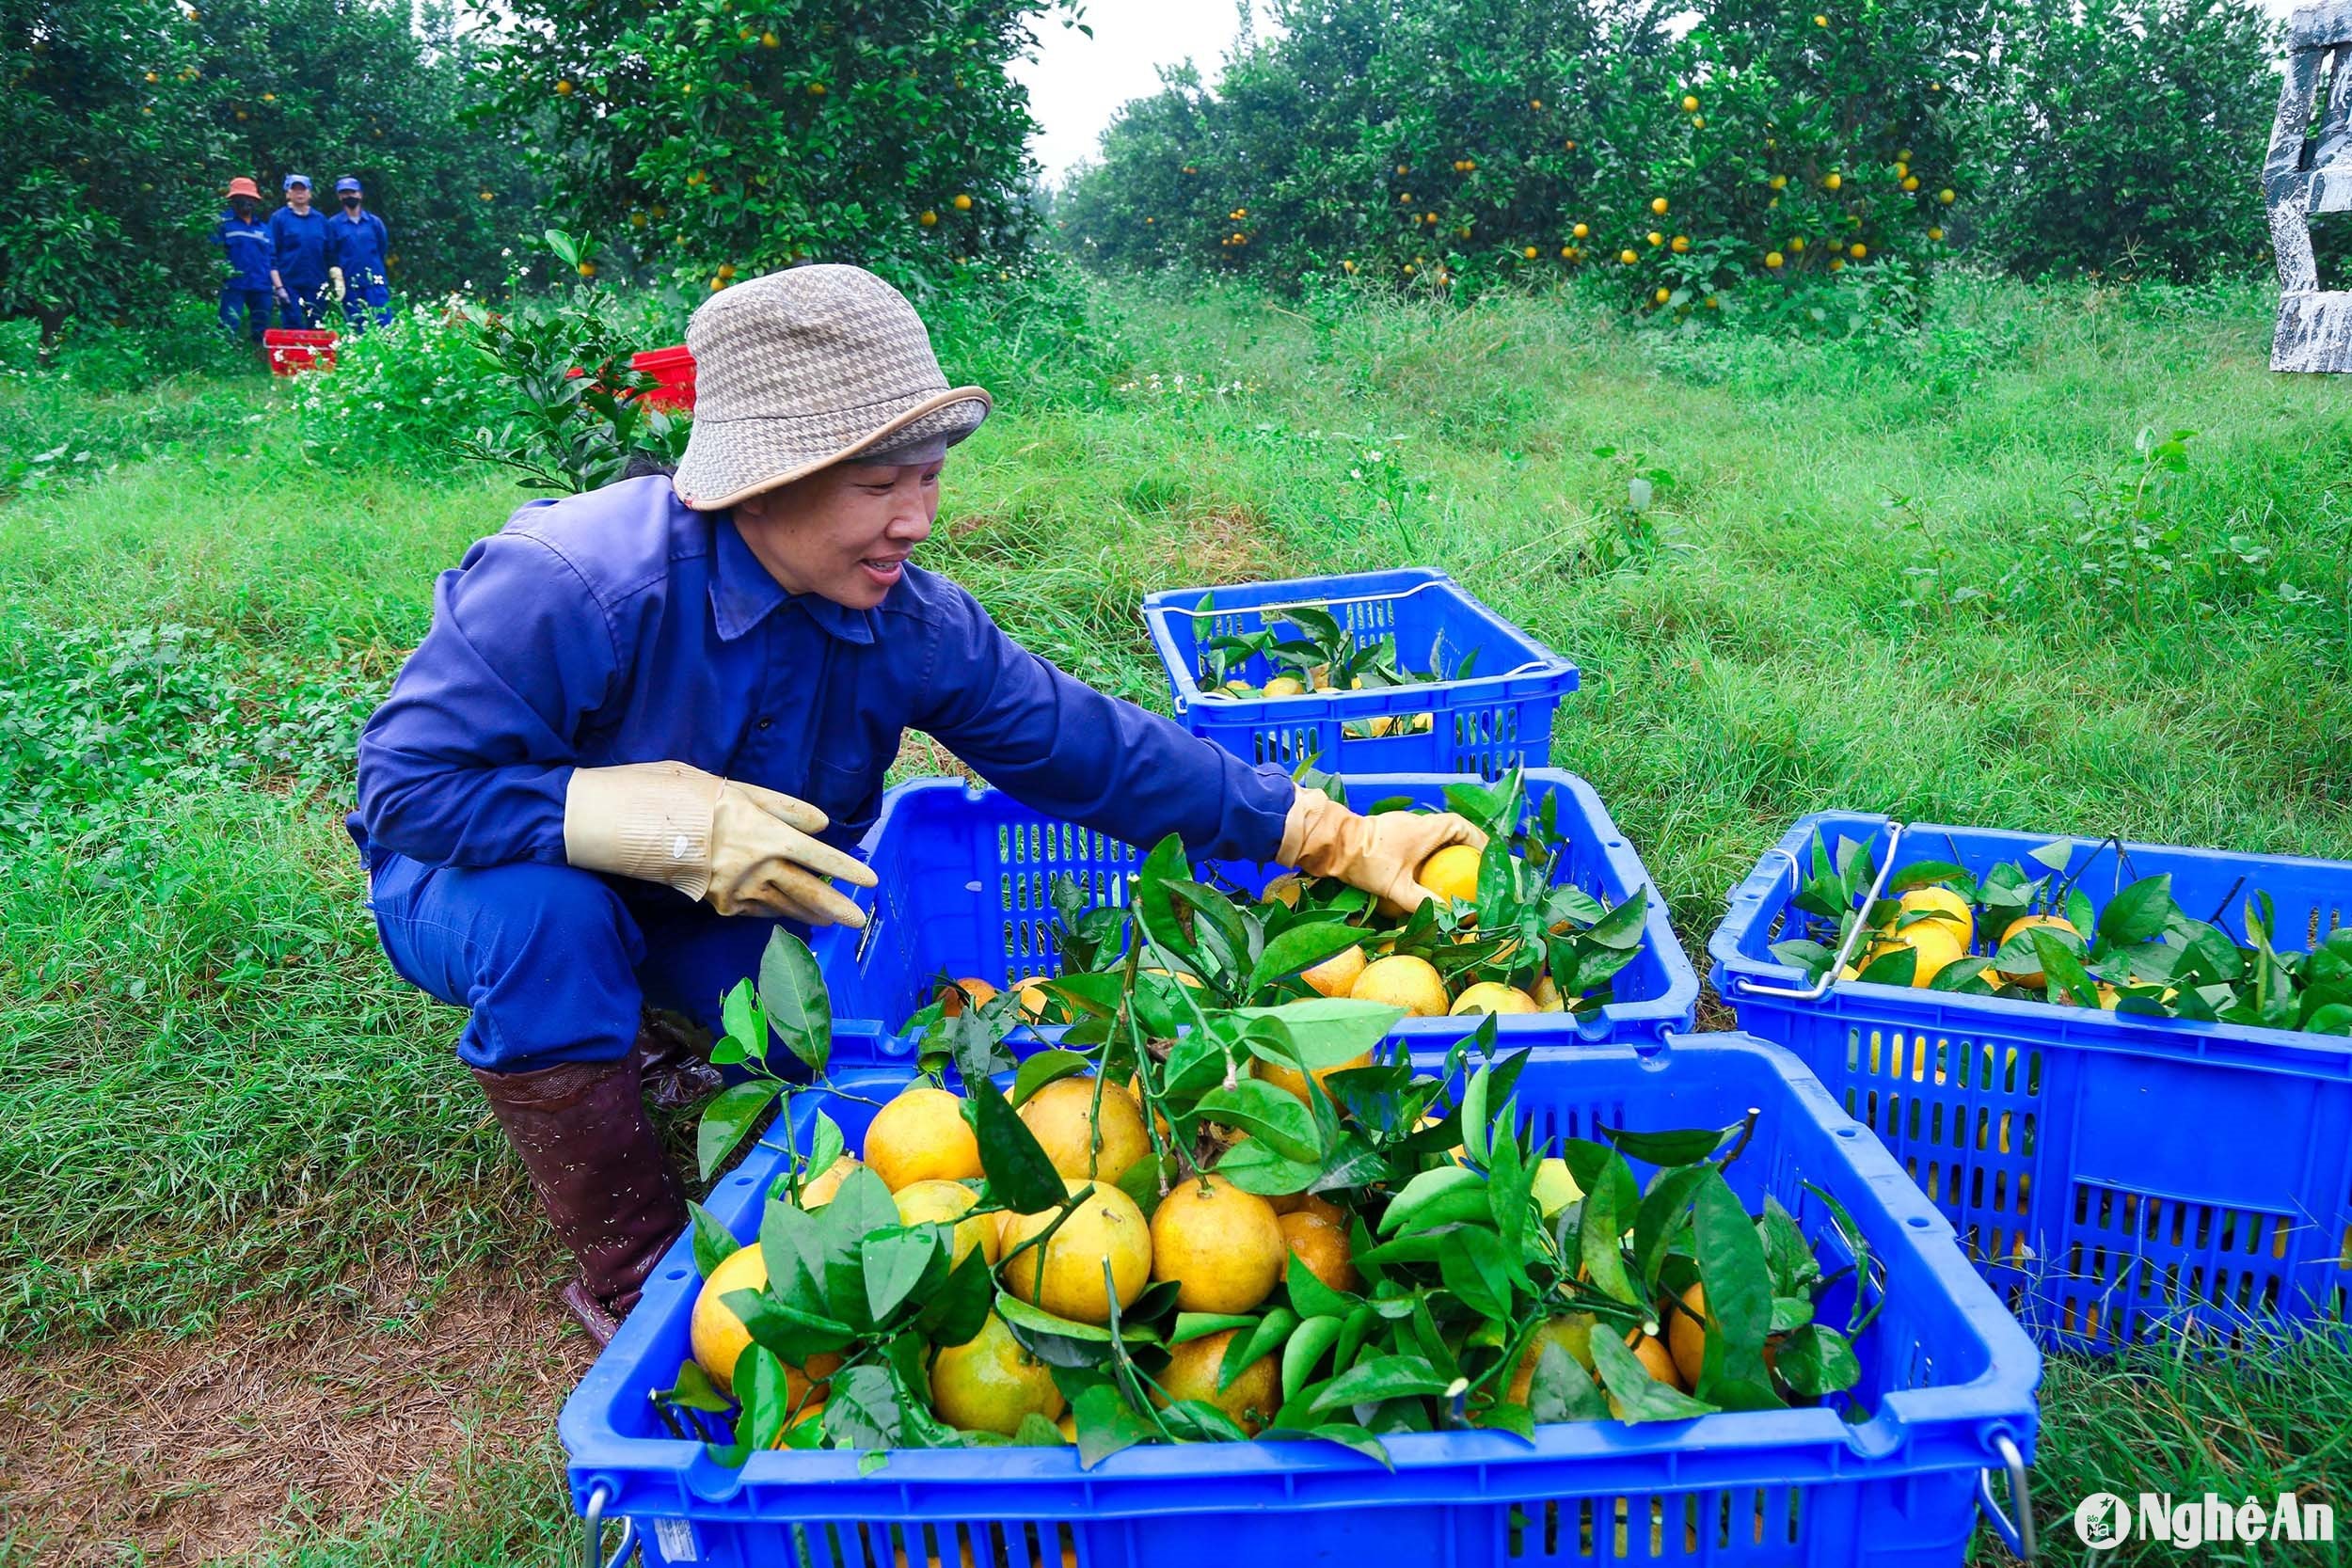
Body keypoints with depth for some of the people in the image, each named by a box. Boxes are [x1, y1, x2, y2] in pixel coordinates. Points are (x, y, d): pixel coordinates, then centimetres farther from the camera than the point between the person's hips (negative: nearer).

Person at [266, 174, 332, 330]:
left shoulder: (320, 219, 11)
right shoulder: (278, 218, 2)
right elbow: (271, 255, -2)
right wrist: (278, 286, -10)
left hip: (317, 285, 3)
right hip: (290, 285, -3)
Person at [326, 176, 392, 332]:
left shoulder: (375, 222, 10)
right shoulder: (333, 224, 7)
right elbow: (331, 256, 4)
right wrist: (338, 280, -6)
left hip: (375, 283, 0)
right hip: (349, 285, 0)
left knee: (383, 325, -8)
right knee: (356, 330, 1)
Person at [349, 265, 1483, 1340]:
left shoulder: (913, 626, -18)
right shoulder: (572, 590, -34)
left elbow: (1090, 751, -17)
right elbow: (408, 782, -31)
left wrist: (1334, 838, -22)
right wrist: (676, 823, -41)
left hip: (719, 909, 4)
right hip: (491, 882, -4)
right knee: (546, 916, -38)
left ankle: (639, 1007, 19)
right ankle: (628, 1271, -16)